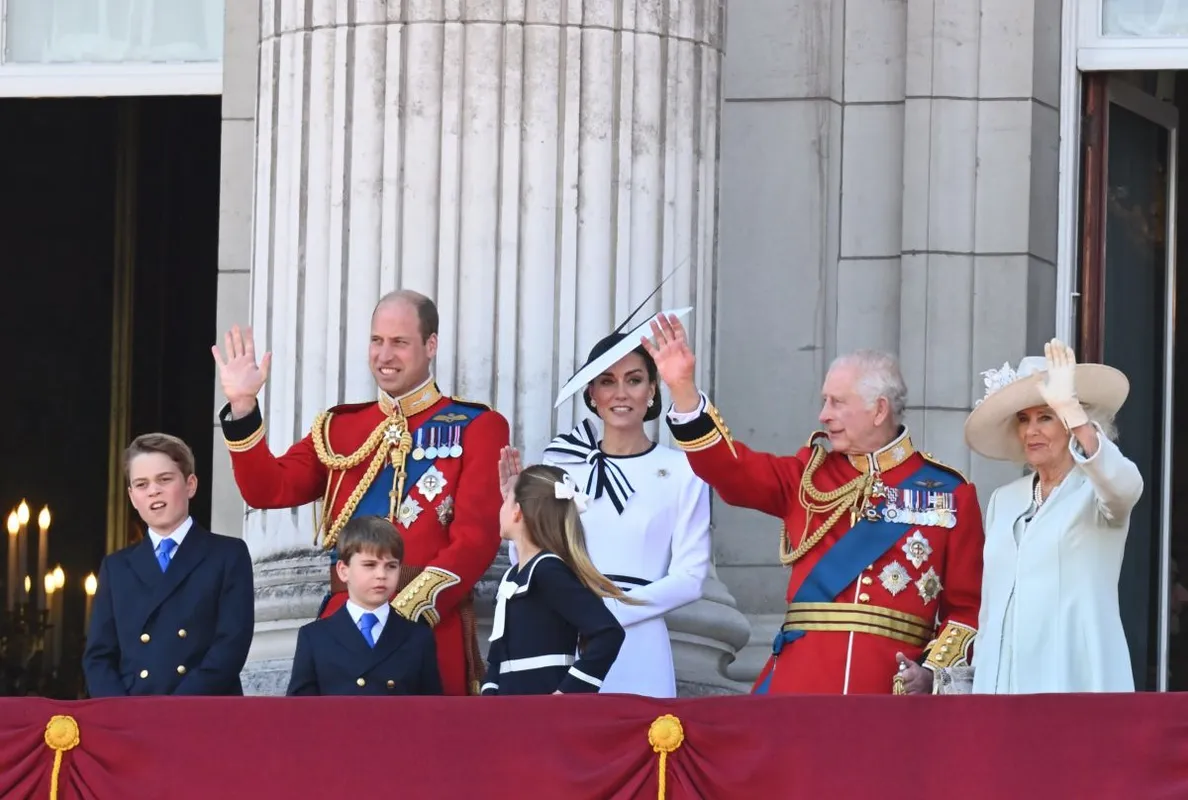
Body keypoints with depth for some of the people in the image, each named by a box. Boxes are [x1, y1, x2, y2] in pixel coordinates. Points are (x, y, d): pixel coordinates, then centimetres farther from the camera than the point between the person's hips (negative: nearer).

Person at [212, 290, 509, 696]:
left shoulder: (477, 427, 3)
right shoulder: (339, 426, 17)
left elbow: (477, 536, -7)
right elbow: (269, 489, 7)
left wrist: (407, 612, -17)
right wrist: (242, 406, -5)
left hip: (432, 626, -3)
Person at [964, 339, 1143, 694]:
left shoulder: (1094, 492, 1)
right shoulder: (1003, 501, 18)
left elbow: (1124, 485, -25)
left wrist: (1069, 410, -36)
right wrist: (980, 676, 16)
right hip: (1002, 680, 5)